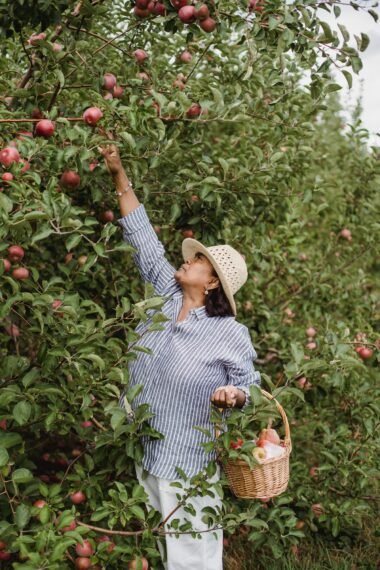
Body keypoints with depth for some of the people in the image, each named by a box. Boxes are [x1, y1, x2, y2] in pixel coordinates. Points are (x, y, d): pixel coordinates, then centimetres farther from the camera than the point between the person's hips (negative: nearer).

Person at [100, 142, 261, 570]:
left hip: (188, 466, -6)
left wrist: (233, 396, -28)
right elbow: (143, 239, 3)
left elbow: (249, 386, -3)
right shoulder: (165, 295, 0)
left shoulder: (231, 334, -13)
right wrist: (119, 176, 3)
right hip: (141, 454, 6)